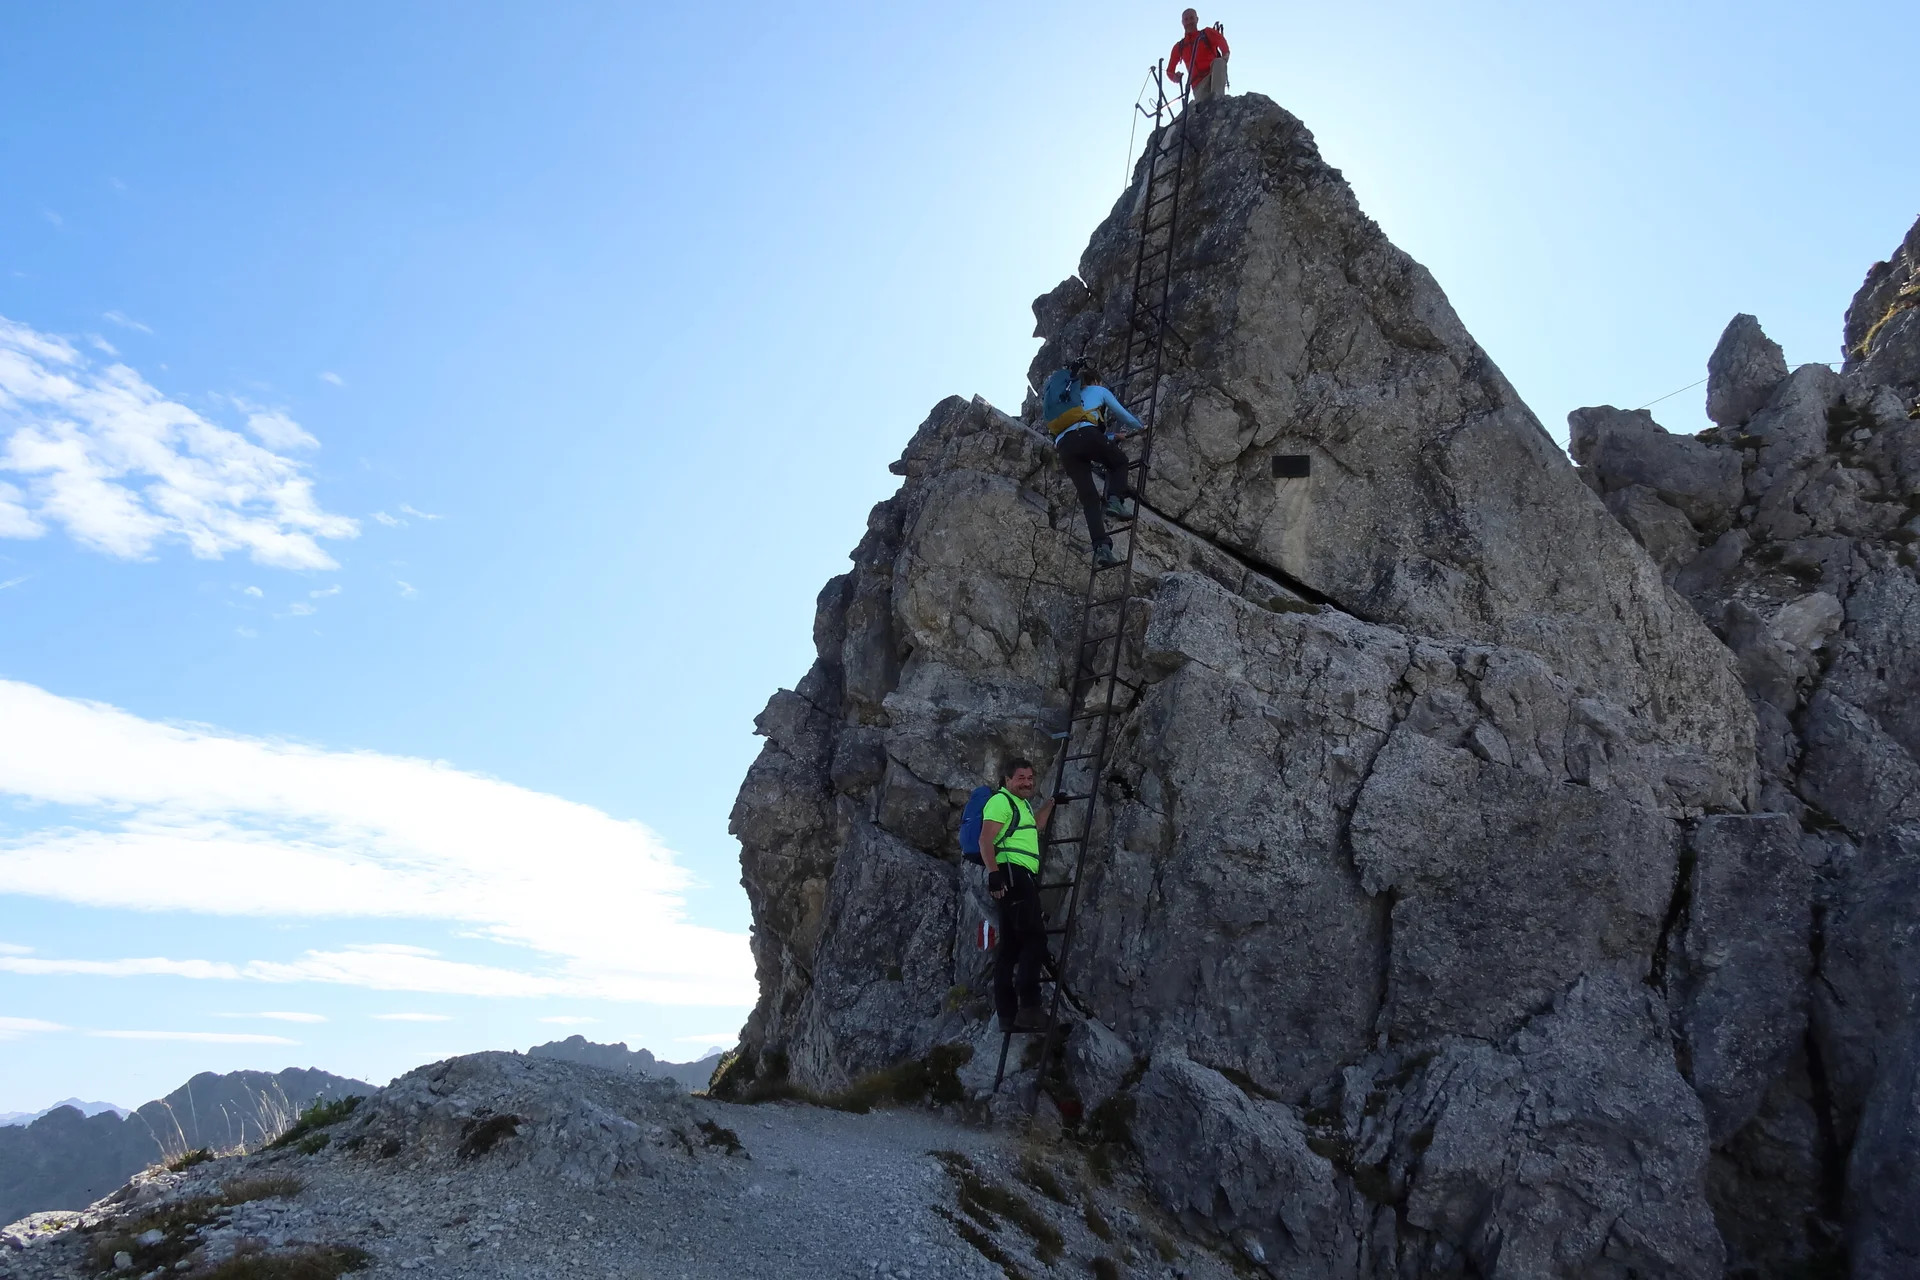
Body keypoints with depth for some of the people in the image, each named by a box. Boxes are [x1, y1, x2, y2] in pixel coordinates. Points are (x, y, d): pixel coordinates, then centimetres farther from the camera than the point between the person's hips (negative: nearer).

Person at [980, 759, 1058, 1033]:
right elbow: (985, 839, -18)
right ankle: (1028, 1009, -22)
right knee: (1034, 938, -16)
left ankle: (1007, 1015, 10)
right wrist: (993, 872, -29)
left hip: (1023, 877, 11)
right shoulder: (1001, 801, -6)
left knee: (1011, 945, 8)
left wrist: (1051, 802, 48)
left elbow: (1036, 826, 47)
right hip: (1011, 874, -11)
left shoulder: (1022, 804, 26)